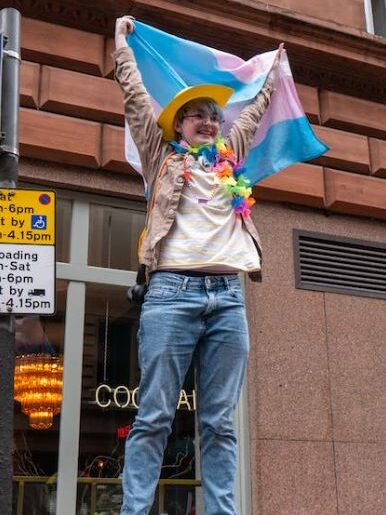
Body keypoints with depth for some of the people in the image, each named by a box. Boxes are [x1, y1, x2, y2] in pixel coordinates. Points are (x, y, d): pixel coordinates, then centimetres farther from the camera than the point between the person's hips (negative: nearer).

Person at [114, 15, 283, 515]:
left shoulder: (231, 159, 24)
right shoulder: (163, 156, 15)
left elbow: (256, 109, 38)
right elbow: (134, 94, 17)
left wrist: (275, 66, 50)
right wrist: (123, 38, 28)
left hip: (228, 297, 4)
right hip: (173, 291, -3)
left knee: (219, 423, 3)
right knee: (154, 417, -6)